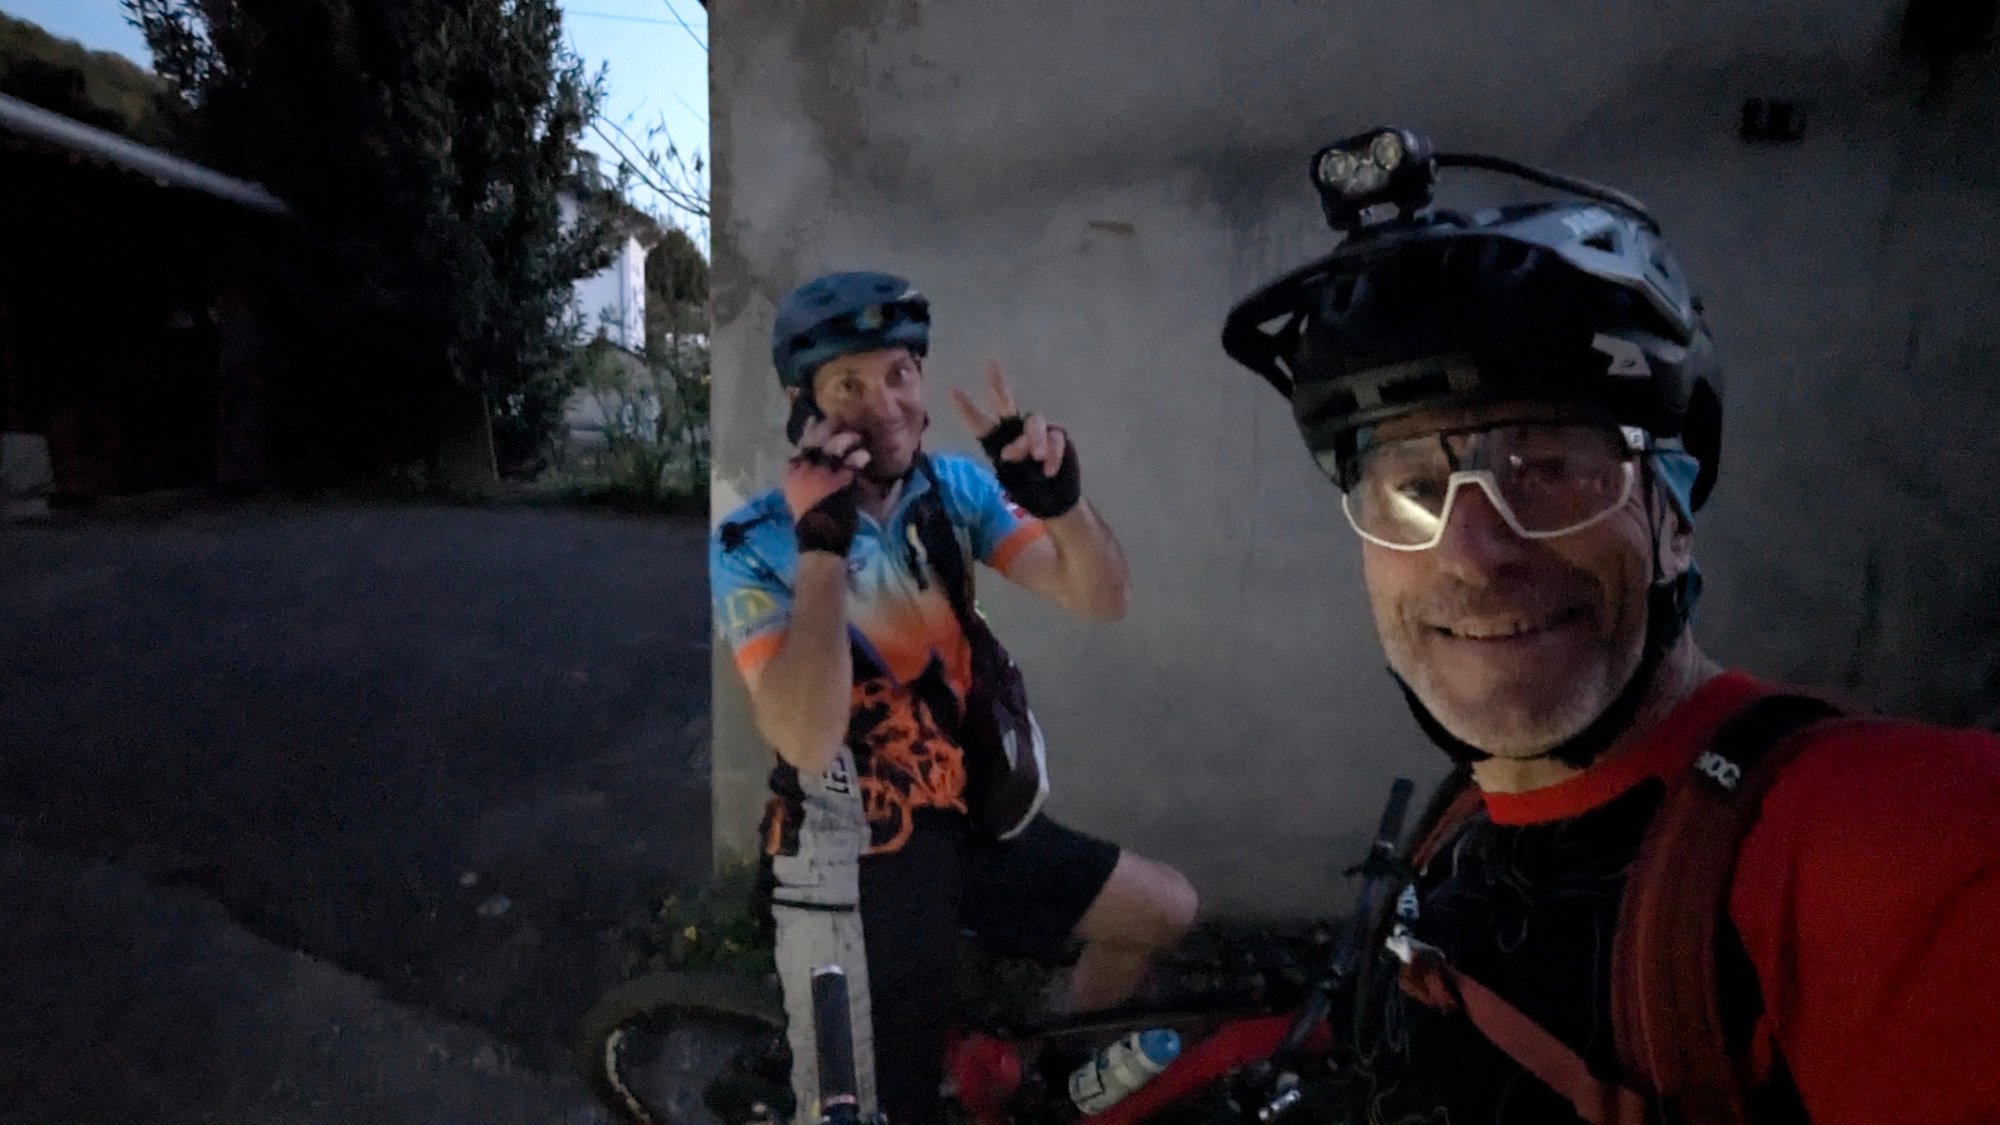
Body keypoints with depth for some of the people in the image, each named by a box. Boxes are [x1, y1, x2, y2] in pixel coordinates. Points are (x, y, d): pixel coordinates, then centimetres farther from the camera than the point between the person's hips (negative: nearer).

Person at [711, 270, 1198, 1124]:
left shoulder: (955, 486, -4)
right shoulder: (752, 545, -18)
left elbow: (1101, 601, -10)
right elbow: (807, 741, -30)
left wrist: (1060, 497, -29)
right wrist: (821, 547, -34)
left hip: (968, 822, 6)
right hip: (856, 863, -5)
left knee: (1165, 910, 12)